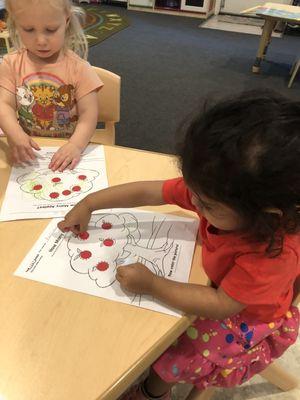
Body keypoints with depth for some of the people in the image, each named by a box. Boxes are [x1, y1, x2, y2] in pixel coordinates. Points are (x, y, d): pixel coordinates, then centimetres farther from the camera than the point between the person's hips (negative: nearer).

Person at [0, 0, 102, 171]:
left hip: (67, 149, -2)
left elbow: (89, 113, -13)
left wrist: (76, 145, -30)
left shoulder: (78, 68, -8)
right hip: (27, 150, 3)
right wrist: (16, 135, -27)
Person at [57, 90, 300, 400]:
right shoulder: (211, 190, -26)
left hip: (247, 320, -5)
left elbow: (221, 305, -33)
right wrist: (89, 203, -11)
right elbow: (147, 192, -18)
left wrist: (151, 284, -31)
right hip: (216, 286, 6)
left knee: (167, 361, -4)